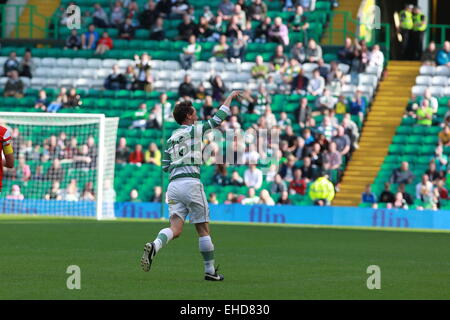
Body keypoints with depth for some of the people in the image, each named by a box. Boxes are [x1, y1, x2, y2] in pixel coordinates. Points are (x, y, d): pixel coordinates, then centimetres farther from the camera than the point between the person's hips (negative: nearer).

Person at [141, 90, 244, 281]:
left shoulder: (171, 139, 18)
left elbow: (165, 166, 18)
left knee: (175, 230, -5)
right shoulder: (194, 130, 1)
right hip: (191, 183, -5)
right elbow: (218, 119, 7)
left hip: (173, 185, 5)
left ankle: (154, 246, -34)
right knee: (203, 229, 6)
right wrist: (230, 97, 19)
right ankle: (210, 271, 11)